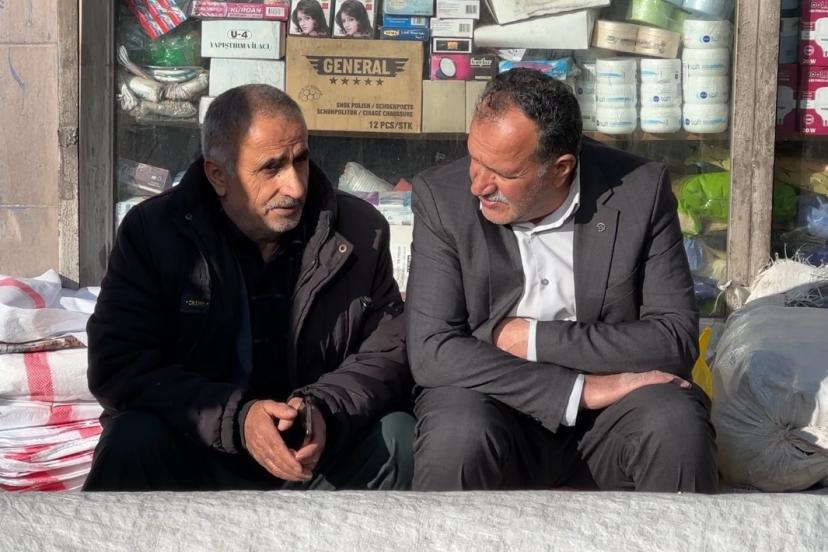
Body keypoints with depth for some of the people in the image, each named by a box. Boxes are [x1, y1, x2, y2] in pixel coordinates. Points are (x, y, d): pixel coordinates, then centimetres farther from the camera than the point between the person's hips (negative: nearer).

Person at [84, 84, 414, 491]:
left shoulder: (362, 232, 0)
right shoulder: (152, 230, -7)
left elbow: (387, 354, 2)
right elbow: (118, 367, -13)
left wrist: (324, 409, -21)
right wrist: (237, 418, -27)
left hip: (320, 455, 3)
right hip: (193, 450, -2)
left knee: (398, 437, -24)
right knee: (133, 445, -32)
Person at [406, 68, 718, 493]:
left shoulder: (640, 191, -6)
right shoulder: (442, 197, -7)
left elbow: (676, 339, -9)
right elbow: (431, 350, -15)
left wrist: (535, 339, -15)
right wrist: (583, 389, -22)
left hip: (607, 421, 1)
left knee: (676, 425, -29)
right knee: (457, 437, -33)